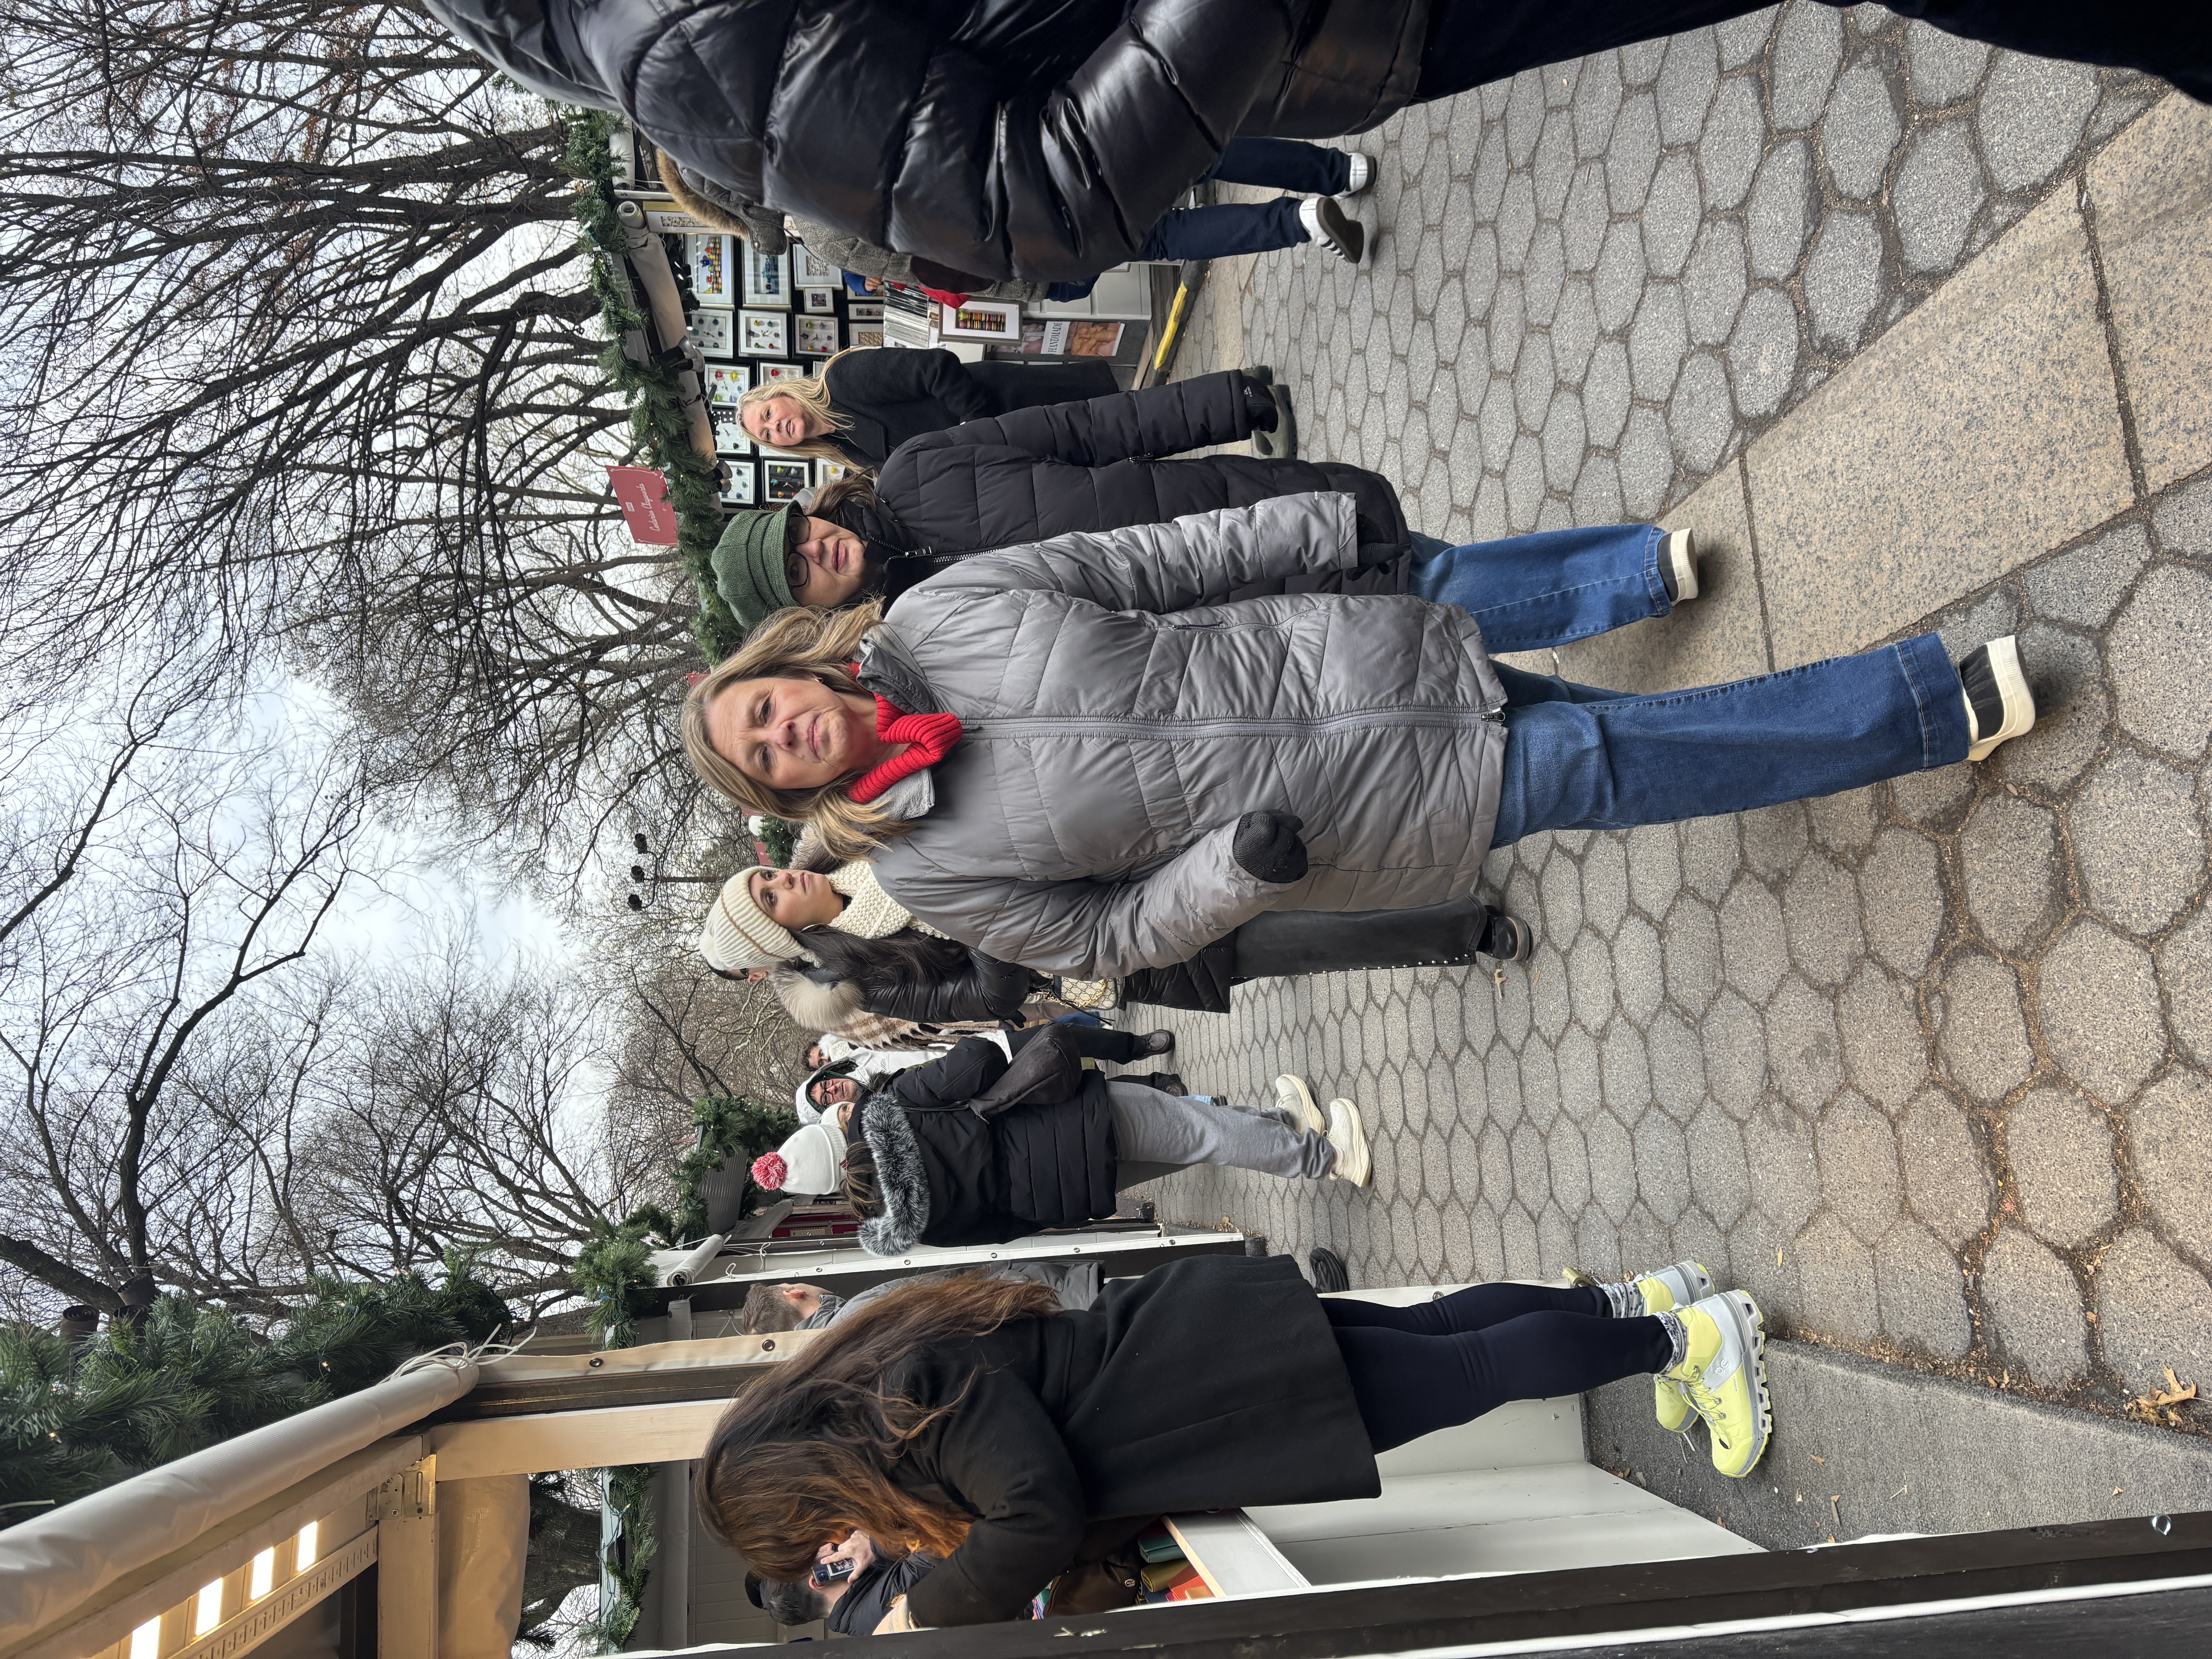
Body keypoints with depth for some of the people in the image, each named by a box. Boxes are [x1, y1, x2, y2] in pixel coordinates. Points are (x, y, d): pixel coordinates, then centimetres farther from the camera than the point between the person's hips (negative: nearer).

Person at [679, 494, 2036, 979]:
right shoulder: (928, 869, -7)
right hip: (1331, 808, -2)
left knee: (1615, 739, 1)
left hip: (1337, 660, 2)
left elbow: (1155, 560, 1)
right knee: (1595, 773, -7)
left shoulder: (947, 610, -5)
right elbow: (1109, 936, -3)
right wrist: (1238, 870, -20)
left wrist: (1327, 522, -1)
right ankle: (1952, 705, 7)